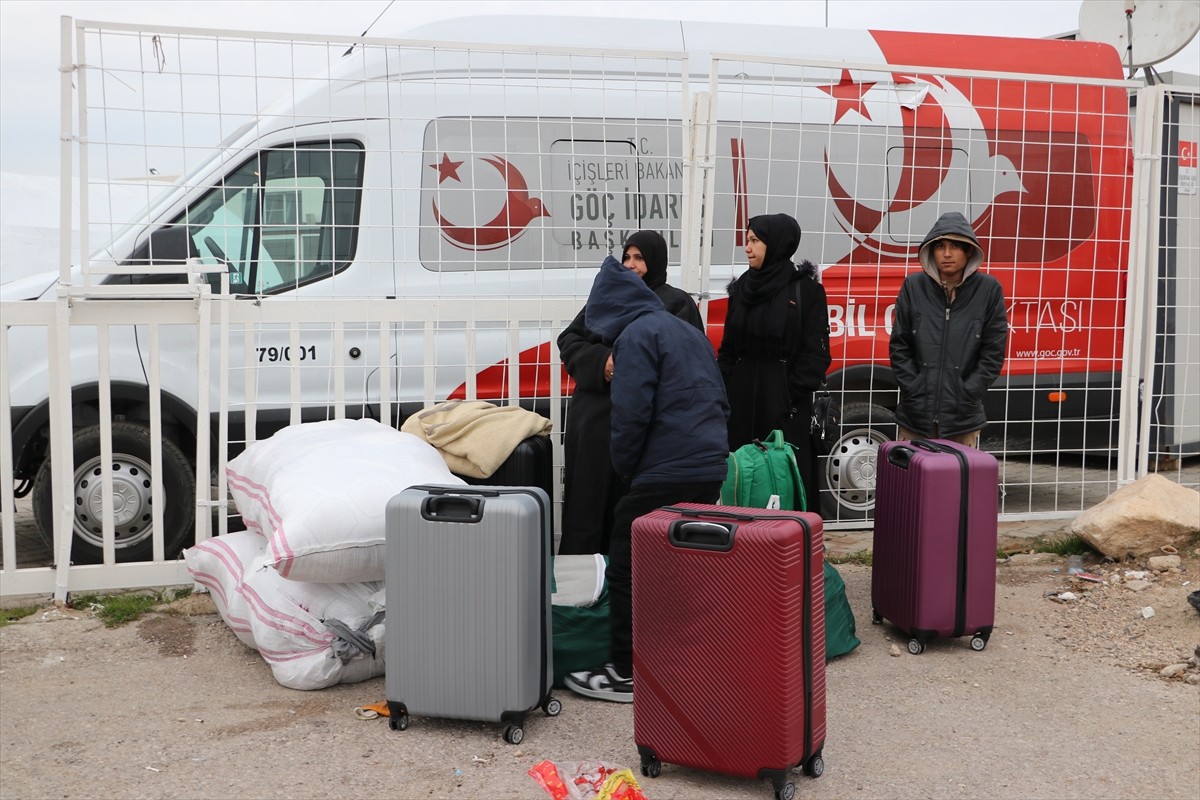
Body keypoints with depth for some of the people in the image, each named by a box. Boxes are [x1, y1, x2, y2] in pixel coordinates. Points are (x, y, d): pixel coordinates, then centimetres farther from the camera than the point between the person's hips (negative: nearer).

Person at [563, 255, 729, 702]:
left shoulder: (636, 334, -8)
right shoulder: (687, 331, 19)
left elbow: (631, 413, -14)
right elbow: (719, 401, 23)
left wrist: (625, 467, 0)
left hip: (664, 475, -8)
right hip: (709, 470, 9)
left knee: (627, 571, 0)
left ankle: (625, 674, 4)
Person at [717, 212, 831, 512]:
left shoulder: (806, 289, -3)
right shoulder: (742, 287, 12)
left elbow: (816, 352, -7)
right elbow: (728, 348, 14)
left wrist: (792, 395, -13)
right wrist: (722, 393, 4)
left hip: (785, 401, -5)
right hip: (741, 397, 5)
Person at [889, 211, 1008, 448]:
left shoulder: (988, 289, -1)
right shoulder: (913, 286, 1)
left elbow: (993, 352, 0)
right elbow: (899, 346, 4)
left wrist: (966, 394, -6)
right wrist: (913, 390, -4)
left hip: (963, 418, -1)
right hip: (915, 414, 1)